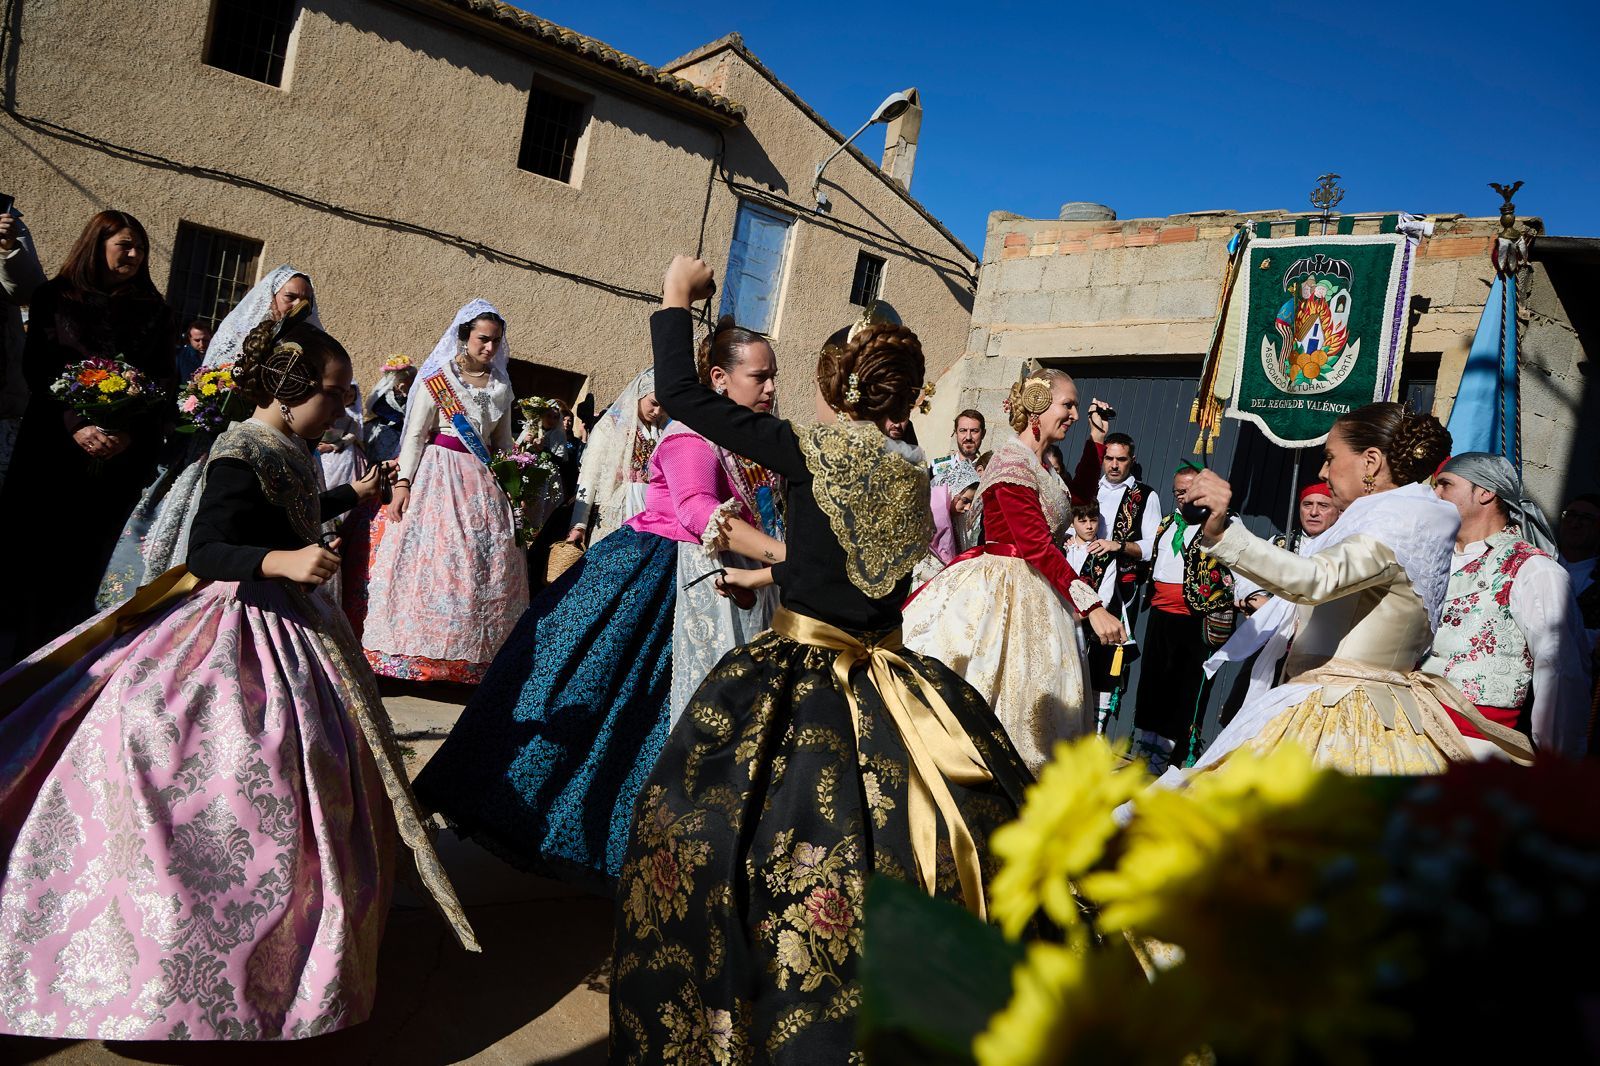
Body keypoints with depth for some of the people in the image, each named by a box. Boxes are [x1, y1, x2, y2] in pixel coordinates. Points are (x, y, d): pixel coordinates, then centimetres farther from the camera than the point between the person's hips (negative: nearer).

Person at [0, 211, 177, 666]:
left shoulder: (155, 312, 13)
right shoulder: (56, 298, 8)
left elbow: (164, 380, 5)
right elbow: (38, 368, 0)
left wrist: (130, 431, -12)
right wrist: (76, 424, -16)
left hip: (124, 455, 1)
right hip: (54, 447, -1)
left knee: (84, 561, 1)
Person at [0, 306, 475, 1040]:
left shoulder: (287, 450, 8)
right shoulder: (241, 456, -20)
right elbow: (206, 550, -27)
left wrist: (353, 495, 40)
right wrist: (281, 561, -43)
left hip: (287, 623, 10)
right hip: (239, 630, -10)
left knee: (310, 757, 19)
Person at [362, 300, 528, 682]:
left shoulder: (501, 386, 13)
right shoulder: (438, 378, -1)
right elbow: (415, 435, -4)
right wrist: (402, 483, -13)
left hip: (482, 482, 5)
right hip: (437, 477, -5)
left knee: (486, 567, 2)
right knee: (426, 558, -9)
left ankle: (470, 656, 10)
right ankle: (407, 654, -2)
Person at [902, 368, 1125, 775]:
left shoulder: (1042, 463, 10)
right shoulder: (1012, 462, -18)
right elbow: (1037, 545, -24)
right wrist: (1092, 606, -26)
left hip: (1034, 596, 10)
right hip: (1000, 593, -10)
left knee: (1030, 702, 14)